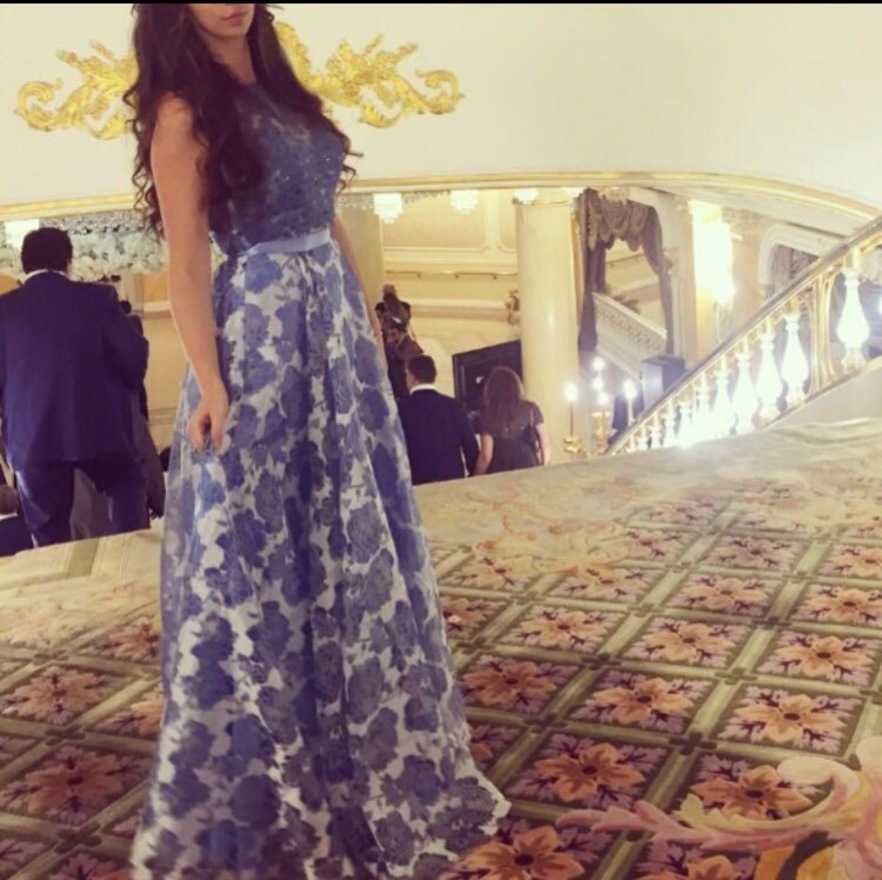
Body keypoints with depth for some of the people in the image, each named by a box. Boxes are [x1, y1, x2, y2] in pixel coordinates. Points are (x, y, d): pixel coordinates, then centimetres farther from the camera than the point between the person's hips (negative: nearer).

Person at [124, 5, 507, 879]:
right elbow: (187, 259, -13)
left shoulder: (280, 88, 14)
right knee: (263, 552, 0)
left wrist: (367, 321, 16)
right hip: (258, 339, -8)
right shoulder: (184, 112, -8)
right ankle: (263, 785, 17)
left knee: (353, 542, 14)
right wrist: (211, 383, -20)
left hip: (334, 330, 8)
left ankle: (366, 758, 31)